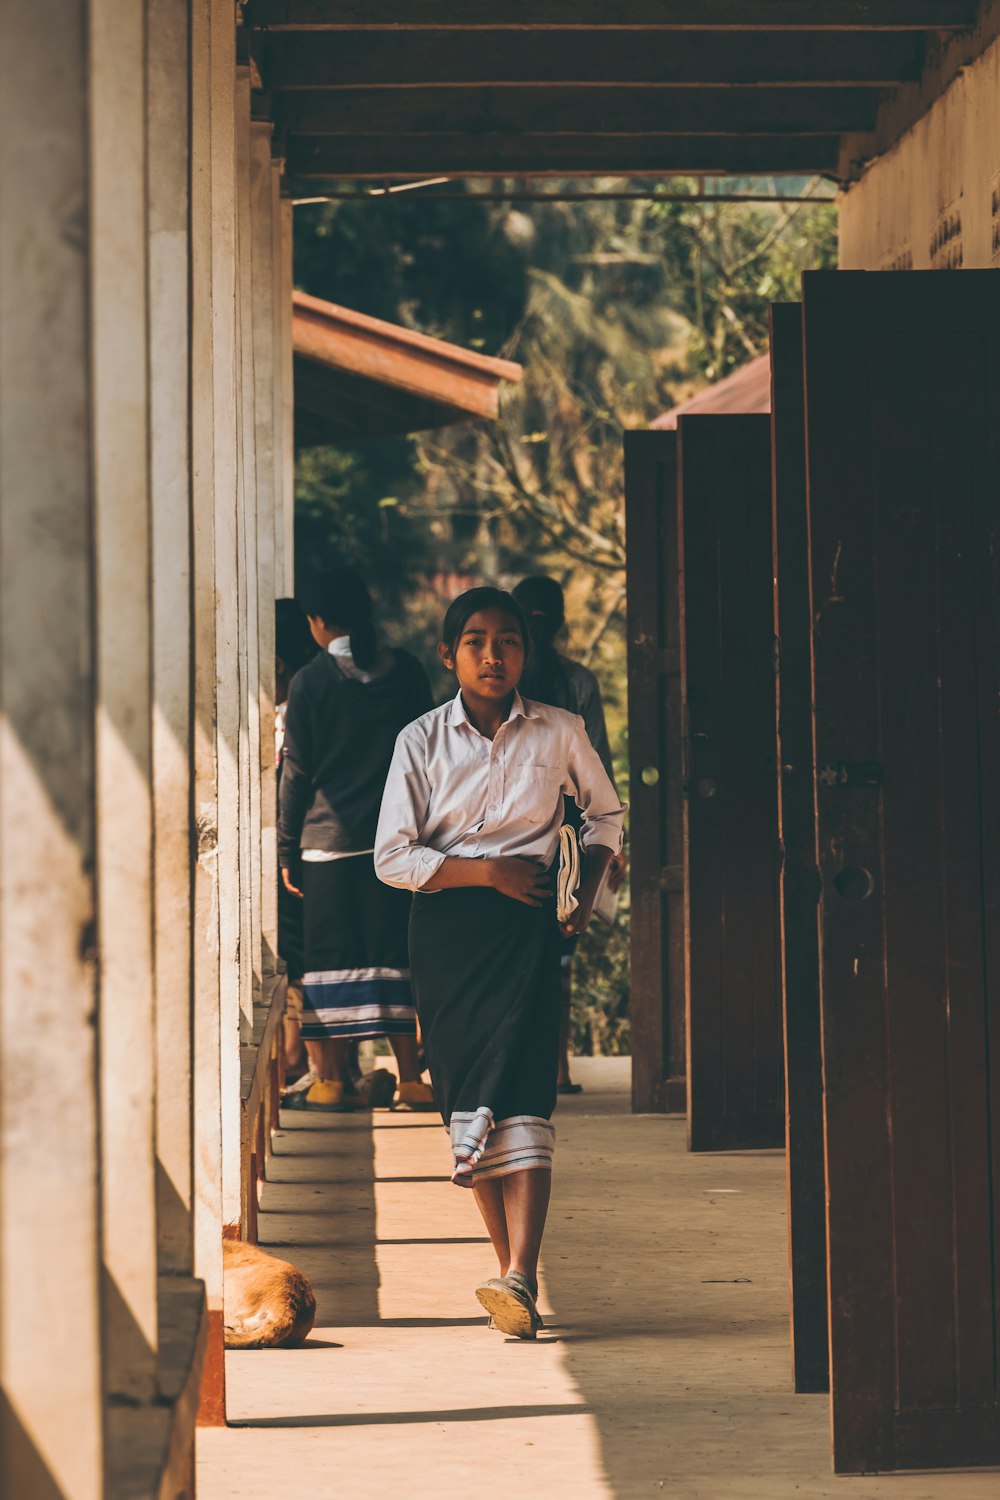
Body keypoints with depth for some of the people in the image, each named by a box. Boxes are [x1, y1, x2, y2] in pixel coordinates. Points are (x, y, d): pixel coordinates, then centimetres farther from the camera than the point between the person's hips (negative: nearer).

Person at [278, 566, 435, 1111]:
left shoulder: (310, 682, -4)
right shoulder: (406, 672, 4)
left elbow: (295, 772, -2)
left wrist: (287, 850, 3)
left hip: (328, 839, -2)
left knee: (332, 957, 3)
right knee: (394, 955, 5)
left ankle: (333, 1078, 2)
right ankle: (409, 1078, 1)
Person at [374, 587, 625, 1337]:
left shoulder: (559, 733, 4)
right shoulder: (422, 741, 3)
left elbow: (606, 812, 21)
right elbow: (393, 856, 0)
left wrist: (588, 888, 5)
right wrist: (487, 871, -11)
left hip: (528, 925, -2)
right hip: (446, 927, 2)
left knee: (519, 1096, -16)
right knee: (466, 1099, 1)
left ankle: (519, 1280, -26)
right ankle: (516, 1277, 11)